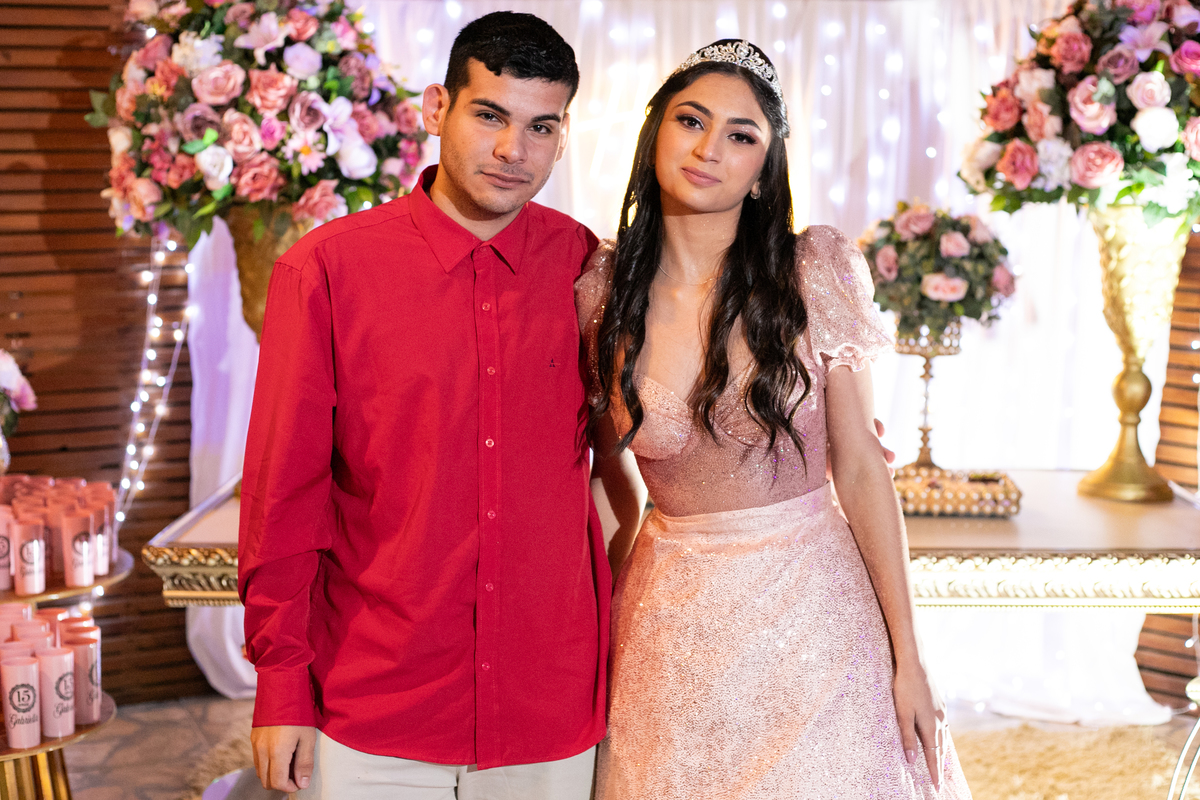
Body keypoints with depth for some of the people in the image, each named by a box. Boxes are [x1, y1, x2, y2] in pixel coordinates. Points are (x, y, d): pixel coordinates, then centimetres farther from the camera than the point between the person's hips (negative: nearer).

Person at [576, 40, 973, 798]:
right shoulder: (603, 289, -3)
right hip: (671, 622, 2)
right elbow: (608, 460, 9)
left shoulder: (817, 274, -8)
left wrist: (907, 658, -5)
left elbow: (861, 467, -6)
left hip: (813, 604, -1)